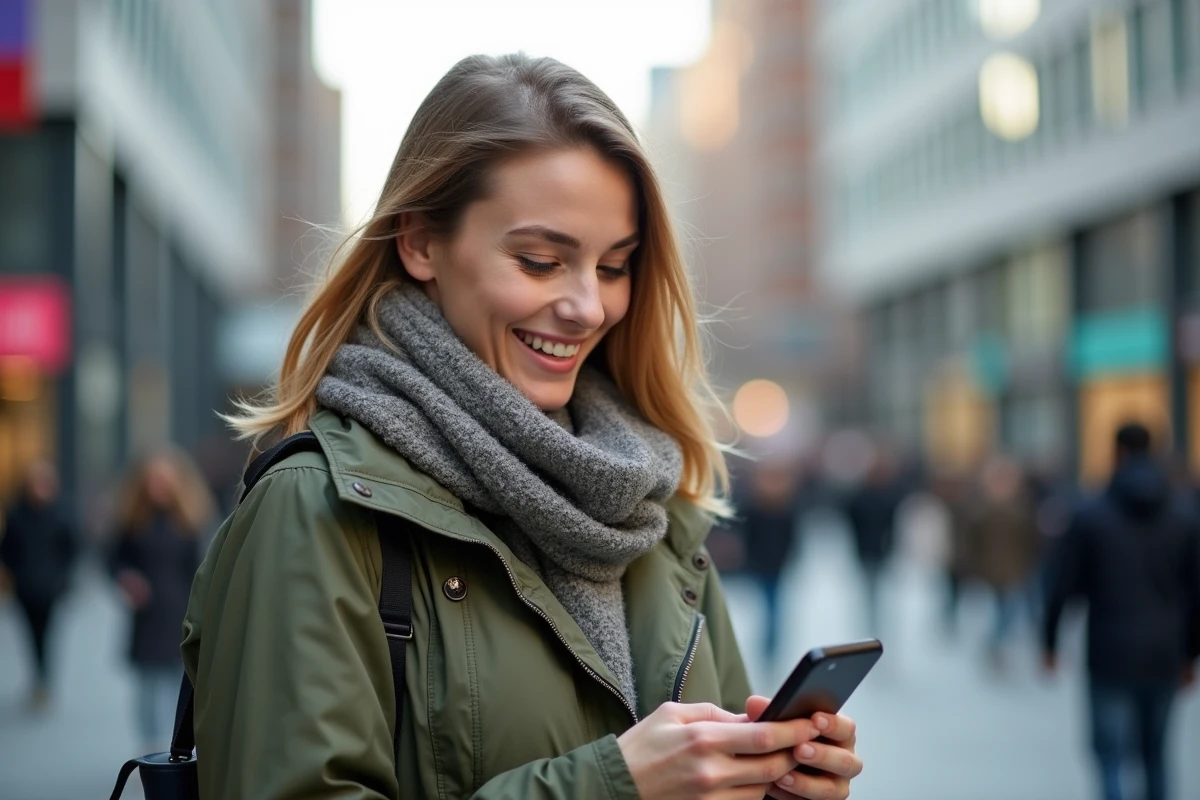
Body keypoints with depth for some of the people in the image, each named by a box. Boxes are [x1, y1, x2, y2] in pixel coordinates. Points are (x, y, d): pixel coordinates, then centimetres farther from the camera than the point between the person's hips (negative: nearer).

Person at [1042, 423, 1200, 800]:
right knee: (1155, 752, 18)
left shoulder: (1090, 515, -7)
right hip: (1165, 656, 3)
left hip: (1112, 658, -3)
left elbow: (1060, 584, -5)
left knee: (1110, 755, 1)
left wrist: (1049, 640, 7)